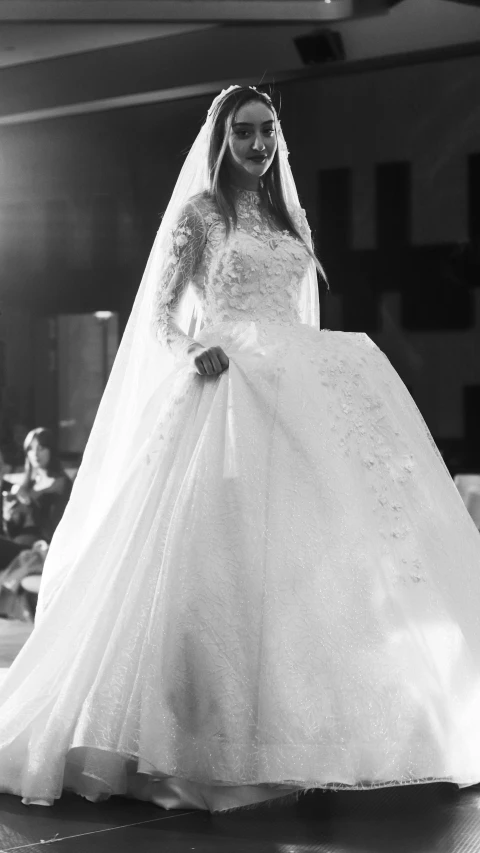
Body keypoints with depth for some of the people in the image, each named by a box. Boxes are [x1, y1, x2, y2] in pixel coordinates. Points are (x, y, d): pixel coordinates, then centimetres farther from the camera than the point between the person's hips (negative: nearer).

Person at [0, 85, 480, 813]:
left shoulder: (287, 217, 20)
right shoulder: (199, 212, 5)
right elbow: (160, 310, 0)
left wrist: (321, 381, 15)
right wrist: (191, 351, -19)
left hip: (300, 396, 6)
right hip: (231, 391, -6)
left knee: (305, 553, -2)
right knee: (229, 555, -13)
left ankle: (302, 726, 3)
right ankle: (217, 738, -8)